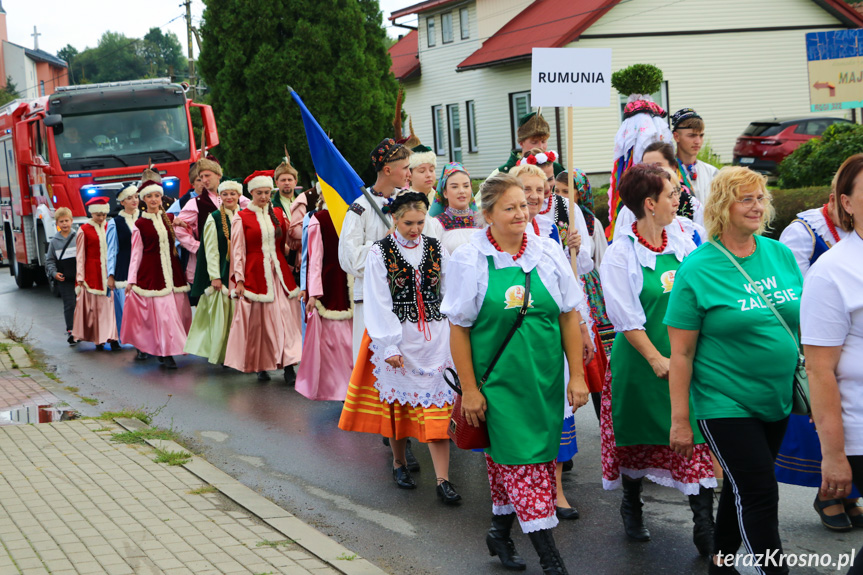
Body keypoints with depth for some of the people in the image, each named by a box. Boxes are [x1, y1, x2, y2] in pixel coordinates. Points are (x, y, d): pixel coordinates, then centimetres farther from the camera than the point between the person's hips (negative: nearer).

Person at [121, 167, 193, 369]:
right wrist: (131, 279, -2)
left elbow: (177, 244, 16)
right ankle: (167, 352, -6)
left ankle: (165, 351, 13)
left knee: (177, 309, 1)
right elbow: (136, 253, 1)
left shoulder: (169, 219, 10)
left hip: (171, 271, 4)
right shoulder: (140, 224, 1)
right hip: (152, 273, -4)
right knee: (160, 310, -9)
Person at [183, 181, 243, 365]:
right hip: (221, 272, -3)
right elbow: (211, 250, -4)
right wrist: (215, 276, -10)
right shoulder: (214, 218, -1)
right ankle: (219, 353, 6)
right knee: (220, 313, -2)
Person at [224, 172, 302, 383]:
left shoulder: (278, 213, 11)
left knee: (285, 316, -6)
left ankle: (288, 366, -7)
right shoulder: (241, 218, 1)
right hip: (255, 273, -3)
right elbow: (238, 251, -1)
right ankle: (261, 366, 11)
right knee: (258, 319, -1)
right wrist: (239, 279, -7)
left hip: (279, 271, 3)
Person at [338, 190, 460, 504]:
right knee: (398, 400, 9)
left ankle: (443, 479, -4)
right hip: (397, 337, -1)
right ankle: (399, 463, 31)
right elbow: (378, 304, -6)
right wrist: (389, 346, -12)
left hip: (434, 335, 1)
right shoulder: (380, 252, -4)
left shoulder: (435, 248, 4)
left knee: (436, 405, -4)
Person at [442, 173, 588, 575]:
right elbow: (459, 329, -4)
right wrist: (469, 389, -6)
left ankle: (501, 532, 30)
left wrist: (576, 375, 3)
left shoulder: (548, 254, 2)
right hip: (498, 379, -3)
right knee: (520, 460, -6)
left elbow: (569, 317, 6)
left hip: (544, 377, 3)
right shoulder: (469, 260, -6)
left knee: (510, 459, 9)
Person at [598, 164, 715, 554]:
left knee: (695, 438, -3)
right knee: (637, 438, 12)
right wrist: (656, 358, -17)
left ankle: (704, 526, 2)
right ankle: (632, 507, 35)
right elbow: (627, 317, -12)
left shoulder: (683, 246, 4)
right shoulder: (620, 254, -10)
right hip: (639, 361, -3)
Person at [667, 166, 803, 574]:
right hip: (725, 403, -6)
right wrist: (680, 420, -12)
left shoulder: (781, 254, 4)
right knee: (760, 494, -7)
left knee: (742, 487, 18)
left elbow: (803, 321, 14)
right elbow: (681, 353, -11)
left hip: (778, 401, 6)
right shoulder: (697, 269, -12)